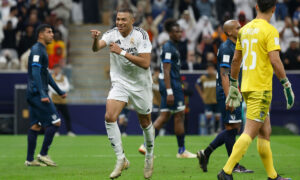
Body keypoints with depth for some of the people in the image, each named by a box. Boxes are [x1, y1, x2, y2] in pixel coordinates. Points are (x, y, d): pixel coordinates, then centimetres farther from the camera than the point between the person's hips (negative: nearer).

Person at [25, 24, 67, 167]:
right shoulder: (37, 50, -11)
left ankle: (30, 159, 7)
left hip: (34, 94, 10)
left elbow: (46, 73, 30)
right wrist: (42, 94, -28)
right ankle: (43, 154, -5)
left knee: (35, 126, 8)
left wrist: (59, 91, 33)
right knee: (55, 122, -9)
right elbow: (36, 73, -21)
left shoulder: (42, 50, 21)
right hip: (37, 93, -10)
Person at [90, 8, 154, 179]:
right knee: (109, 117, -19)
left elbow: (145, 63, -24)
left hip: (141, 85, -2)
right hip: (120, 83, 2)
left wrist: (122, 52, -29)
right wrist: (96, 39, -46)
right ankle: (121, 160, -11)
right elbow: (96, 48, -23)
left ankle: (150, 157, 36)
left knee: (145, 122, 11)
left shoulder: (141, 35, -16)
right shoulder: (113, 34, -7)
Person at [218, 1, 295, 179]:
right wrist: (287, 85, -11)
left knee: (265, 133, 14)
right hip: (261, 89, -8)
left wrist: (233, 86, 25)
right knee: (250, 133, -9)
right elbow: (275, 60, -18)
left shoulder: (245, 29, 12)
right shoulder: (270, 30, -11)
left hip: (246, 86, 8)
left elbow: (236, 60, 17)